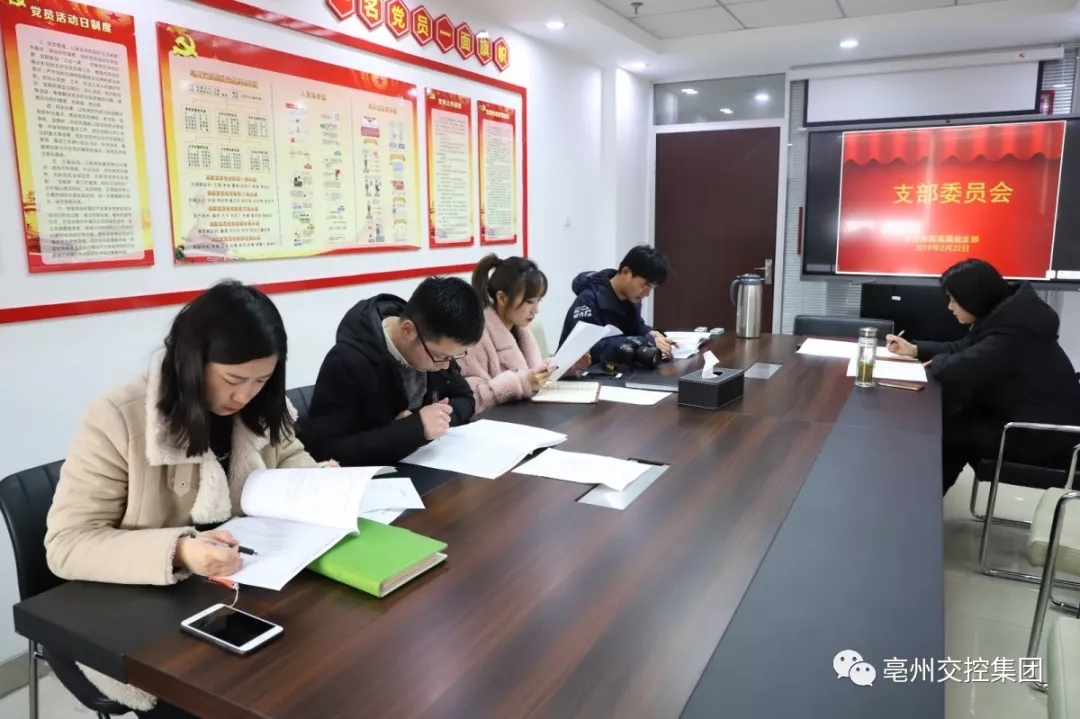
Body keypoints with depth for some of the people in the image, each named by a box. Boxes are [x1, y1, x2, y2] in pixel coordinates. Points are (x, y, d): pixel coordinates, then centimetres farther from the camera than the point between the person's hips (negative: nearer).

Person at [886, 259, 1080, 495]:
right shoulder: (1004, 315, 3)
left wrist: (937, 361, -10)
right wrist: (915, 349, 10)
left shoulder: (1012, 333, -28)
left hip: (1048, 438, -9)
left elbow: (957, 368, -33)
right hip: (1029, 420, 9)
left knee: (947, 431, -4)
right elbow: (962, 350, 16)